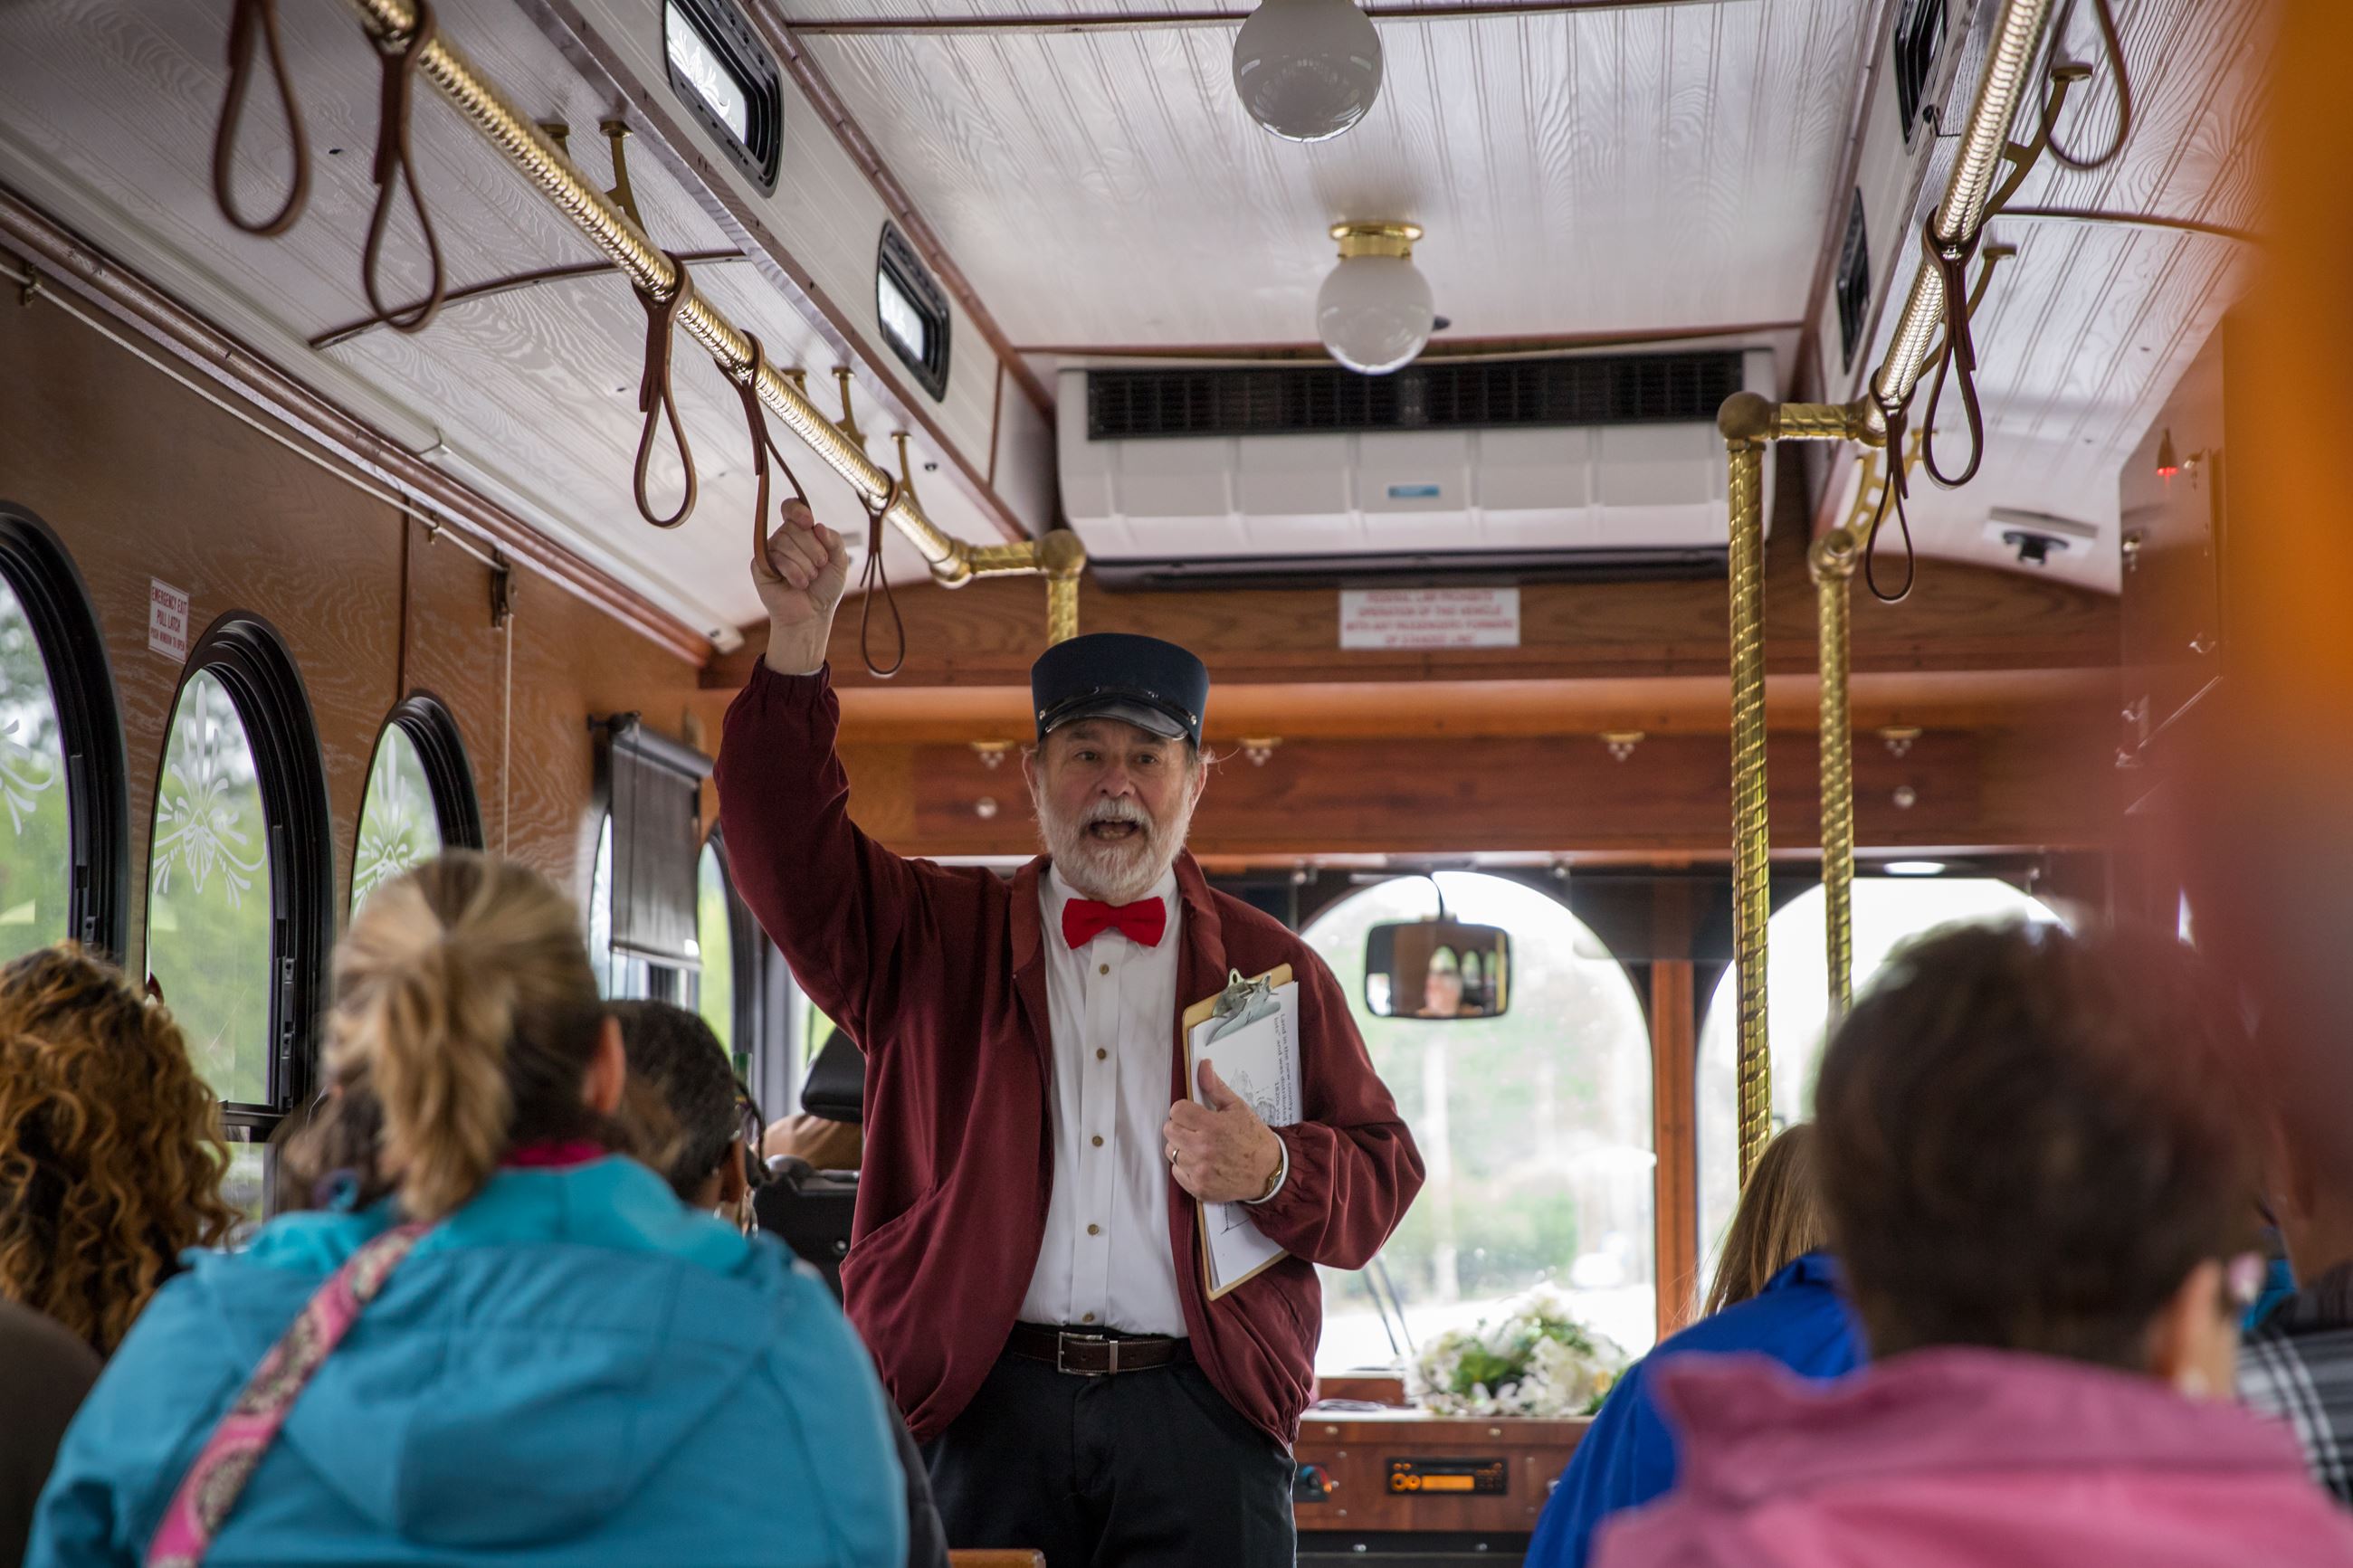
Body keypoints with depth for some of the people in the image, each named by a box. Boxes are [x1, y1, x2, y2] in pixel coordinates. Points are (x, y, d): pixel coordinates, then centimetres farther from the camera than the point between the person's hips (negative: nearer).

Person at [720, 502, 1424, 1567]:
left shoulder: (1271, 965, 14)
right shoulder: (933, 935, 14)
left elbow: (1383, 1172, 12)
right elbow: (791, 859, -2)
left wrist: (1276, 1172, -11)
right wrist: (798, 643, -12)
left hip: (1198, 1410, 0)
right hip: (980, 1405, 0)